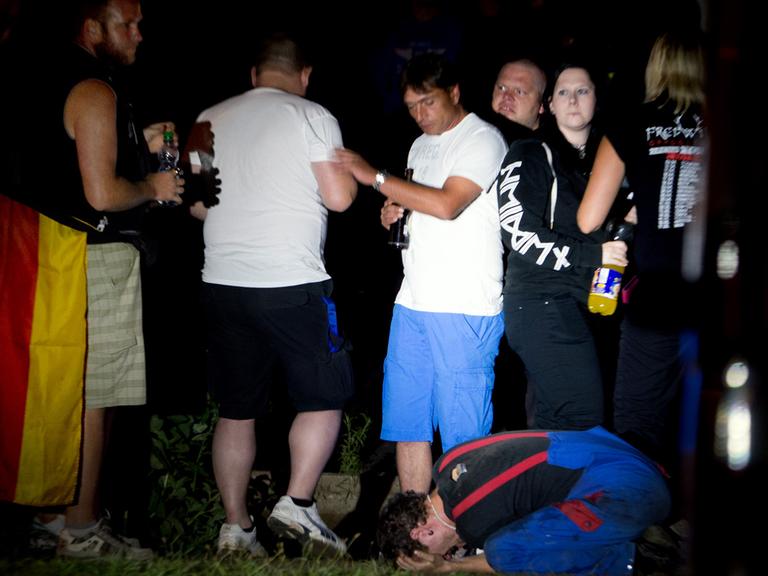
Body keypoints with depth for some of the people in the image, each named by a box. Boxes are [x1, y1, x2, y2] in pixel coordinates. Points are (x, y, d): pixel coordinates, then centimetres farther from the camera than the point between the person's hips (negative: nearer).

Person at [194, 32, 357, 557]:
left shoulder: (211, 119, 11)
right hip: (293, 282, -4)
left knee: (236, 410, 11)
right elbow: (339, 197, -7)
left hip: (224, 280, 5)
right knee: (325, 396, 11)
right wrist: (354, 172, 15)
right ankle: (297, 504, 0)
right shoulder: (312, 116, -2)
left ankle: (236, 528, 13)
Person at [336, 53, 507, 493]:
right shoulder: (421, 146, 19)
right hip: (413, 303, 8)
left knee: (462, 431, -3)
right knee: (406, 422, 10)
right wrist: (391, 214, 6)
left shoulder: (482, 139, -7)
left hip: (465, 308, -8)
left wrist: (376, 177, -15)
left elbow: (447, 204, -21)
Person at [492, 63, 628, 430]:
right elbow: (518, 233, -13)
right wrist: (594, 254, -15)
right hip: (541, 303, -7)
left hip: (585, 302, 7)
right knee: (582, 418, -14)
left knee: (551, 420, 11)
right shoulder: (530, 155, -3)